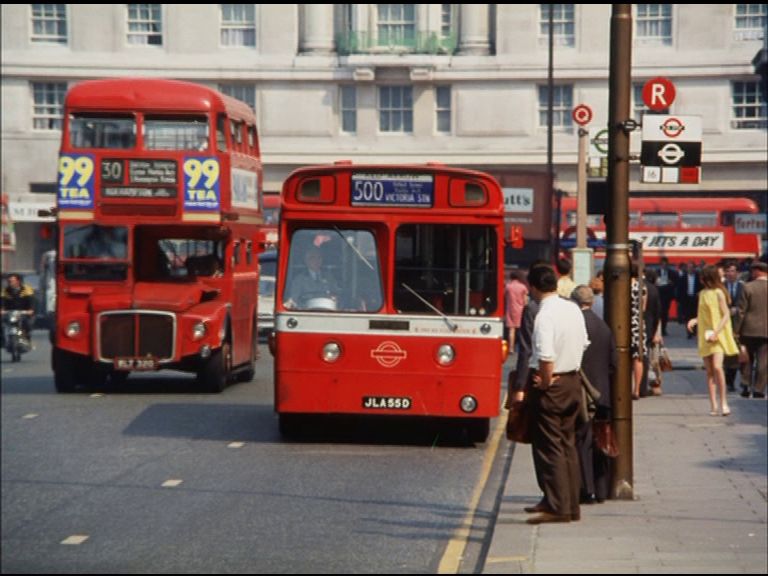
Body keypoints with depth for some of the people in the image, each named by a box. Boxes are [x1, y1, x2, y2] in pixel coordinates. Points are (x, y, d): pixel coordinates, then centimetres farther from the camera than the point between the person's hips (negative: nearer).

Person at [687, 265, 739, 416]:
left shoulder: (718, 293, -8)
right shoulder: (702, 294, 13)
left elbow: (726, 315, -10)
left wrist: (716, 332, -20)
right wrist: (695, 320, 1)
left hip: (718, 336, -6)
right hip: (705, 337, 6)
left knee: (717, 367, -20)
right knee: (709, 371, 3)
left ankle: (723, 402, -11)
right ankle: (713, 405, 6)